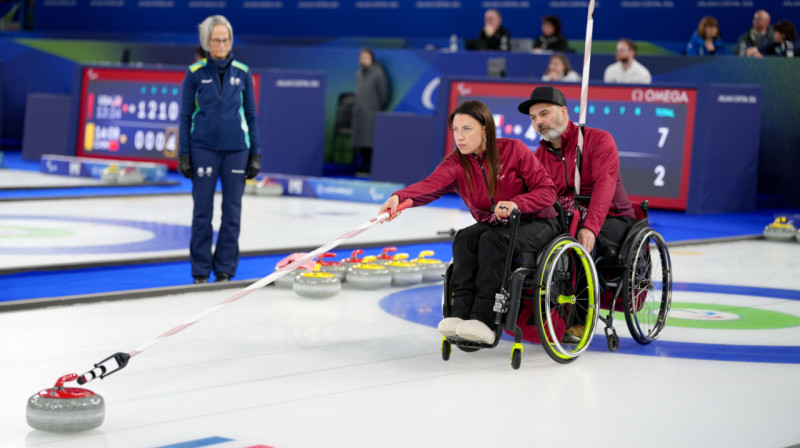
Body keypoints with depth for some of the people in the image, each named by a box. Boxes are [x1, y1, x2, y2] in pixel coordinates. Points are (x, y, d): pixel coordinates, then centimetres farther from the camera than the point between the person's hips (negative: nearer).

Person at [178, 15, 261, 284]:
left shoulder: (242, 73, 4)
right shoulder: (195, 73, -1)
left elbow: (251, 115, 7)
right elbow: (185, 115, 2)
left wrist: (255, 154, 2)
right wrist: (184, 154, -3)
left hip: (236, 150, 1)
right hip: (204, 149, -1)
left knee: (232, 211, 3)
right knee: (203, 212, 1)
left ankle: (225, 271, 11)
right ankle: (201, 272, 9)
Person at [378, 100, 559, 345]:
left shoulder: (513, 150, -13)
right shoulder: (455, 163, -6)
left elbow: (547, 191, -12)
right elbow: (431, 185, -27)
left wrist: (516, 203, -31)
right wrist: (399, 198, -47)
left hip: (535, 223, -4)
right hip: (491, 224, 4)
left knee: (492, 240, -32)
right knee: (465, 238, -26)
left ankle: (483, 319, -38)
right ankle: (460, 313, -32)